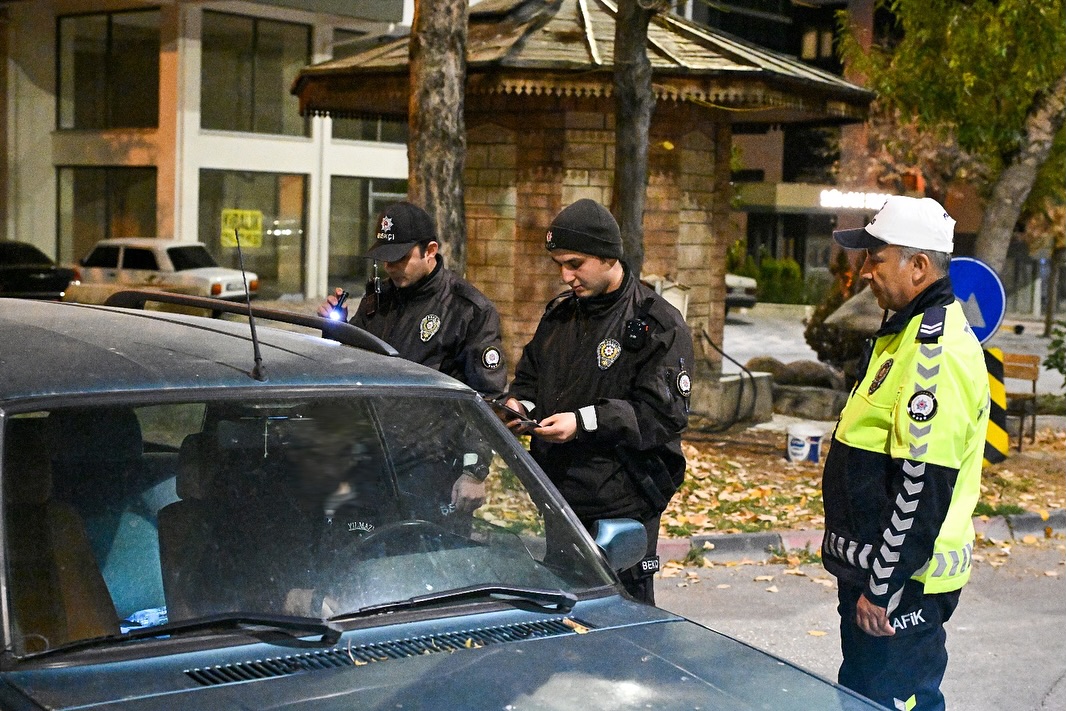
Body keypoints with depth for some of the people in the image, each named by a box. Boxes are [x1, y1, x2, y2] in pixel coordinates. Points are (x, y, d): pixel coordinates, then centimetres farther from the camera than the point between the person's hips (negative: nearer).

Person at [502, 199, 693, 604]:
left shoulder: (657, 324, -9)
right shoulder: (560, 314, 13)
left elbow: (663, 414, -16)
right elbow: (530, 376, 25)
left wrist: (584, 422, -23)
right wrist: (520, 405, 1)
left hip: (623, 506, -6)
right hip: (560, 496, 7)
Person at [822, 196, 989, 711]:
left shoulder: (937, 351, -22)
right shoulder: (908, 333, 12)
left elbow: (922, 487, -26)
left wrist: (883, 589, -22)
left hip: (902, 583, -10)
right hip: (871, 570, 10)